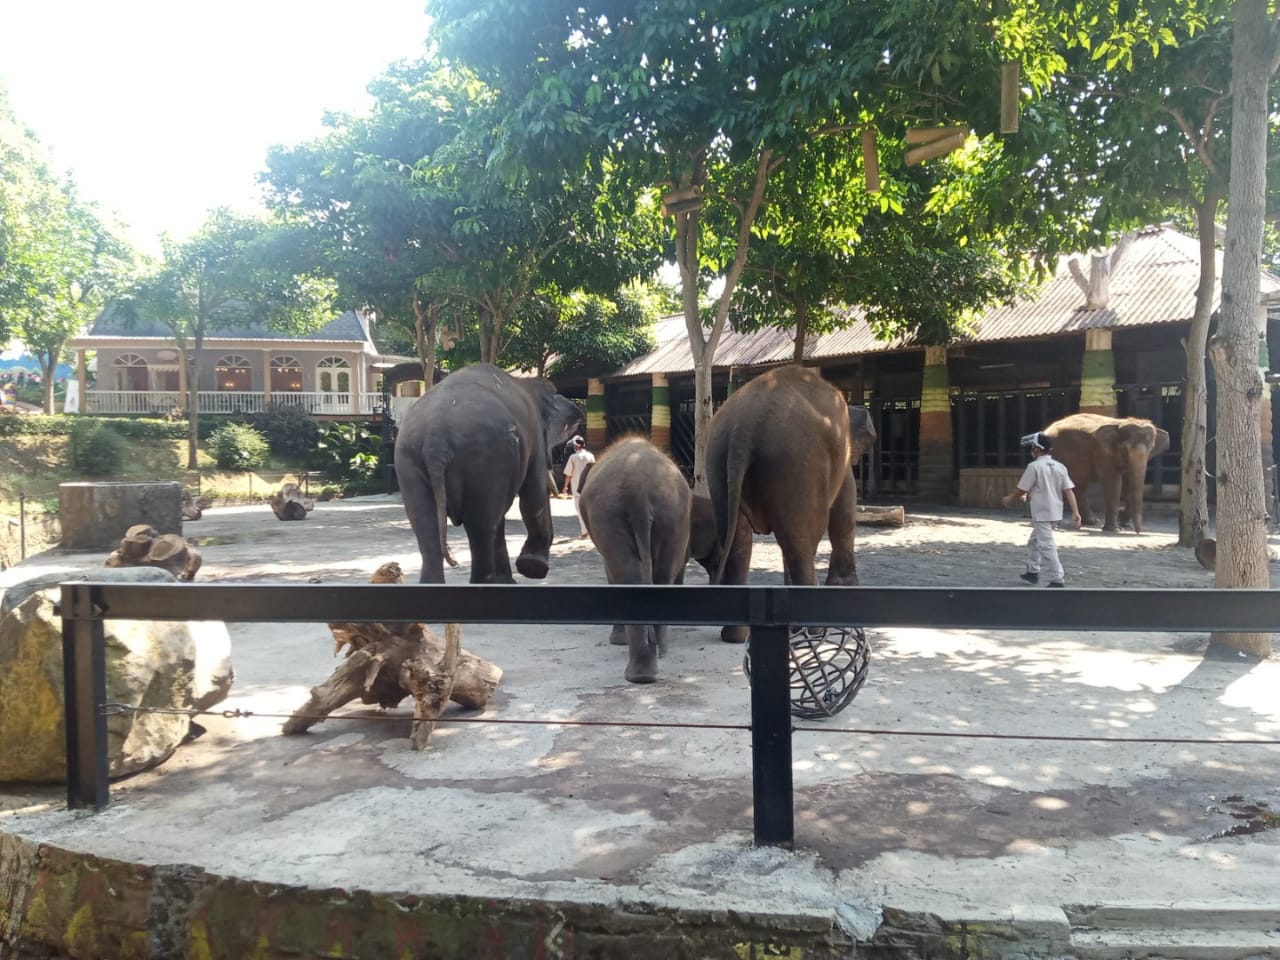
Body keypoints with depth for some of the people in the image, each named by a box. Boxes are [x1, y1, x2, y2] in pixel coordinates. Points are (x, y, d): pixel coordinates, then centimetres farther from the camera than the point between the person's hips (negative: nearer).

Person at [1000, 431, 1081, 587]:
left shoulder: (1034, 466, -13)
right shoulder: (1060, 467, 7)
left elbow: (1021, 489, -9)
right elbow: (1069, 491, 2)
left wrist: (1009, 499, 9)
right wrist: (1075, 512, 0)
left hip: (1042, 513, -8)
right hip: (1054, 512, 8)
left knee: (1047, 547, -6)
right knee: (1034, 542, 23)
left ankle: (1058, 580, -9)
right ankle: (1033, 572, 32)